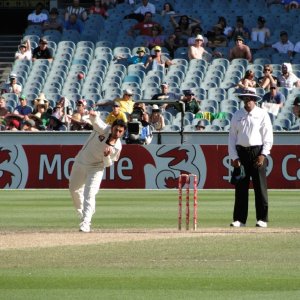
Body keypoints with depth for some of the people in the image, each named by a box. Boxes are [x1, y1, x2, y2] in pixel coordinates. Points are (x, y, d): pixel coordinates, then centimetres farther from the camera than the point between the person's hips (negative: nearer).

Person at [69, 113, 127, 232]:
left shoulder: (117, 147, -18)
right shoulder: (103, 129, -22)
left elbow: (108, 163, -11)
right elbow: (95, 119, -38)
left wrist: (107, 155, -34)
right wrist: (93, 115, -63)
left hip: (96, 168, -3)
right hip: (81, 162, 3)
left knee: (90, 194, -18)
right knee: (74, 188, 19)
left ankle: (85, 222, -19)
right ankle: (82, 212, 43)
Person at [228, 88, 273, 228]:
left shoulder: (262, 115, 3)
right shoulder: (237, 115, 11)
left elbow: (268, 136, 0)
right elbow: (232, 137, 10)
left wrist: (263, 154, -11)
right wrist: (234, 157, 0)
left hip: (258, 151, -3)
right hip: (241, 152, 3)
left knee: (260, 186, -4)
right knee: (240, 186, 2)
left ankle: (262, 219, -1)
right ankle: (239, 219, 5)